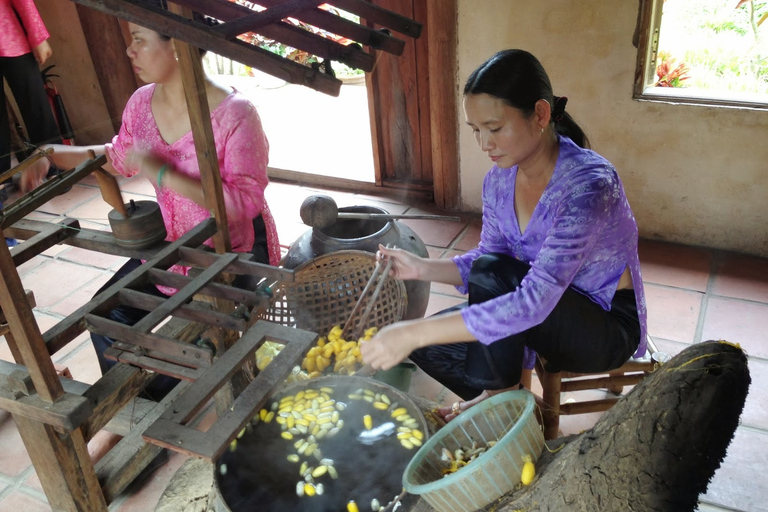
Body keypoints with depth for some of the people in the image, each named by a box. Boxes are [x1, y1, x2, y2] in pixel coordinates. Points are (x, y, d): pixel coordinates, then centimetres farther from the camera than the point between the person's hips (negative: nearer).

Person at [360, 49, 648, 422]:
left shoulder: (588, 184, -31)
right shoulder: (499, 179, -7)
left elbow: (533, 303, -38)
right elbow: (482, 261, 4)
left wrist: (414, 332, -41)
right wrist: (422, 268, -16)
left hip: (609, 326, -6)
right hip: (549, 315, 6)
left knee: (493, 273, -30)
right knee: (429, 345, -12)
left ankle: (499, 394, -5)